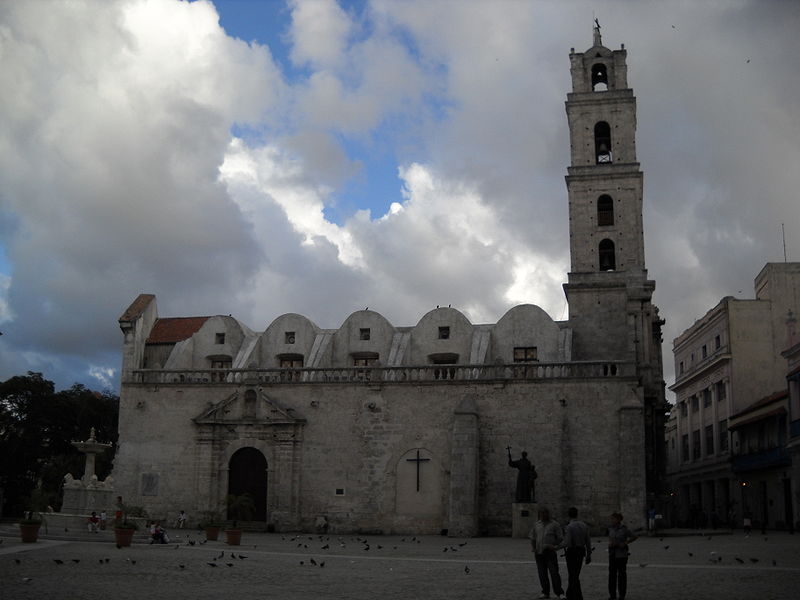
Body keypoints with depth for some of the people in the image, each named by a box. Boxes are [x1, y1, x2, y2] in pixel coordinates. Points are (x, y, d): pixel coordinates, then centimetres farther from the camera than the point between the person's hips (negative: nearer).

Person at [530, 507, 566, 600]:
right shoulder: (537, 525, 14)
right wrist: (533, 548, 7)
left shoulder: (554, 525, 2)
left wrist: (556, 546, -15)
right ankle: (545, 592, 12)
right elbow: (532, 538, 21)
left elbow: (560, 538, 1)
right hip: (539, 553, 4)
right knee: (542, 574, 4)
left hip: (550, 552, -4)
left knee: (554, 572, -9)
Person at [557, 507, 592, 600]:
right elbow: (588, 541, 4)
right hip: (581, 553, 6)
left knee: (573, 577, 0)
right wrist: (588, 555, 10)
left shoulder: (568, 527, -17)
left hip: (571, 553, -6)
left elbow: (566, 543, -21)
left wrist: (557, 547, -4)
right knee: (575, 574, 17)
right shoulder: (584, 525, 2)